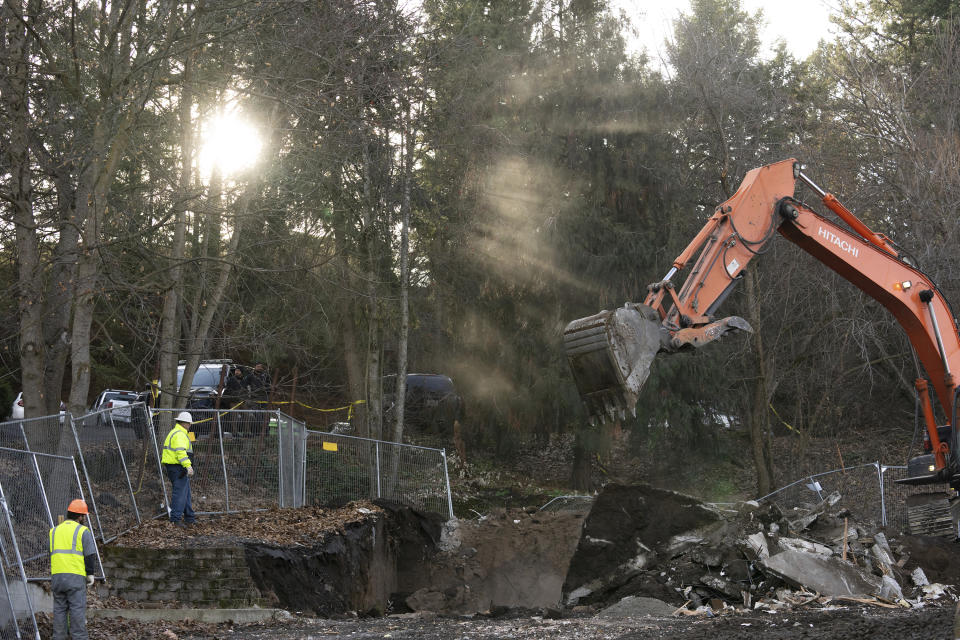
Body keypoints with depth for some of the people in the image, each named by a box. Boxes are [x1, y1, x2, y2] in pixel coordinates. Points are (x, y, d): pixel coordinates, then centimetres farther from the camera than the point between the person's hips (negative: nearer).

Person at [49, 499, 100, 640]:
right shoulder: (83, 531, -1)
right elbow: (90, 555, -5)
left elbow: (49, 554, 17)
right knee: (77, 609, -5)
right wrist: (91, 574, 3)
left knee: (59, 609, 9)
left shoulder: (54, 531, 15)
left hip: (56, 576, 5)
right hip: (76, 576, -5)